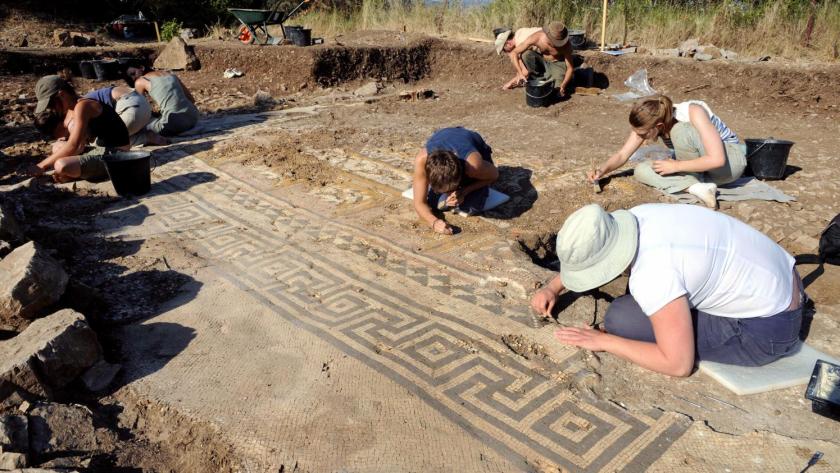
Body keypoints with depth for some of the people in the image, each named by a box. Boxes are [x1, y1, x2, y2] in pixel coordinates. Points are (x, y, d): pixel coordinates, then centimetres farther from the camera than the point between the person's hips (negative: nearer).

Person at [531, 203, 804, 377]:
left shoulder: (652, 275, -34)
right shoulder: (636, 218, -11)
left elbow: (678, 365, -27)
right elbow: (593, 255, 11)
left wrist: (605, 341, -19)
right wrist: (553, 287, 2)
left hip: (767, 331, -8)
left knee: (621, 319, -15)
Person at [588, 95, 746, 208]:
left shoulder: (693, 112, -31)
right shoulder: (649, 123, -14)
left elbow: (717, 159, -35)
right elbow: (622, 155, -9)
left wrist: (675, 166, -31)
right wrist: (603, 170, -27)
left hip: (730, 160, -6)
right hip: (699, 162, 6)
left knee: (680, 130, -33)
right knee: (641, 171, -16)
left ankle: (696, 183, -17)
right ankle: (696, 188, -26)